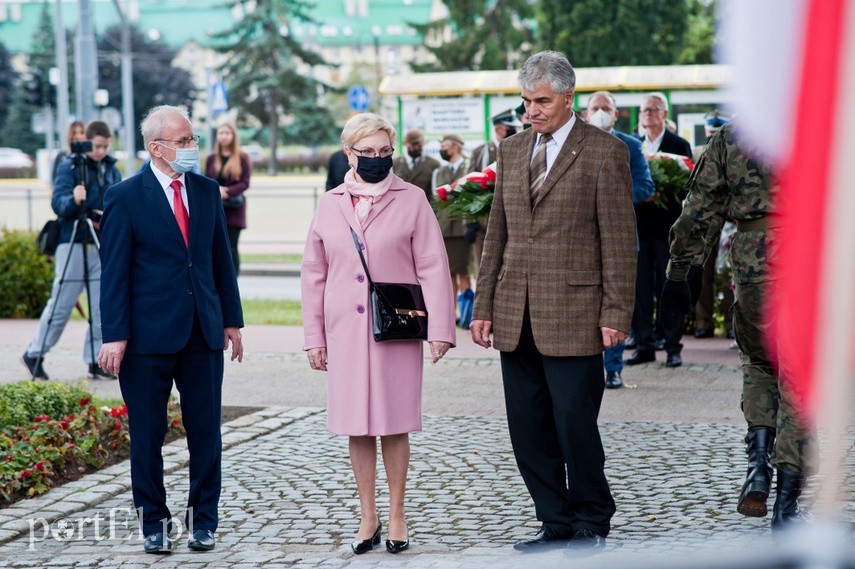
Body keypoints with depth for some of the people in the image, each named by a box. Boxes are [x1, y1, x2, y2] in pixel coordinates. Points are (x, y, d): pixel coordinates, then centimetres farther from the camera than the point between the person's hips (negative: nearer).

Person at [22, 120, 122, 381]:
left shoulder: (112, 170, 12)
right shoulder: (68, 168, -4)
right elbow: (58, 202, -15)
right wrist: (73, 200, -37)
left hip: (104, 245, 5)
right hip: (73, 244, -5)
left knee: (103, 308, 3)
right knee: (61, 305, -2)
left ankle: (96, 362, 10)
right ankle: (34, 354, 11)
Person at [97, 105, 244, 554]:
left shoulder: (207, 192, 10)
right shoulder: (125, 198, -4)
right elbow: (114, 272, -6)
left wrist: (232, 319, 11)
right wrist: (114, 336, -11)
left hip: (203, 332, 4)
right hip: (149, 334, -4)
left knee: (206, 432, 5)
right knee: (147, 435, 5)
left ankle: (202, 520, 17)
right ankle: (153, 522, 18)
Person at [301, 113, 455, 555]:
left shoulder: (411, 200, 0)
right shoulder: (330, 205, 7)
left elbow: (433, 268, -2)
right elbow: (314, 274, 11)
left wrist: (439, 330, -9)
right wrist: (314, 338, 7)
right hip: (345, 332, 2)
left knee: (394, 426, 3)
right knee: (357, 428, 6)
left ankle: (396, 516, 15)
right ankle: (367, 517, 16)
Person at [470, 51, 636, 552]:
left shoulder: (605, 152, -3)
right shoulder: (511, 152, 15)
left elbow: (619, 241, -5)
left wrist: (616, 315, -10)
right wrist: (484, 306, 12)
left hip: (573, 317, -6)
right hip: (516, 318, 6)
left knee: (574, 424, -3)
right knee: (528, 430, 7)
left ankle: (591, 523, 16)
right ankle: (556, 522, 20)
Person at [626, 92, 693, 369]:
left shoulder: (679, 145, 3)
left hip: (666, 226, -3)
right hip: (639, 225, 3)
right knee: (640, 288, 3)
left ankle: (672, 347, 6)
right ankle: (644, 344, 10)